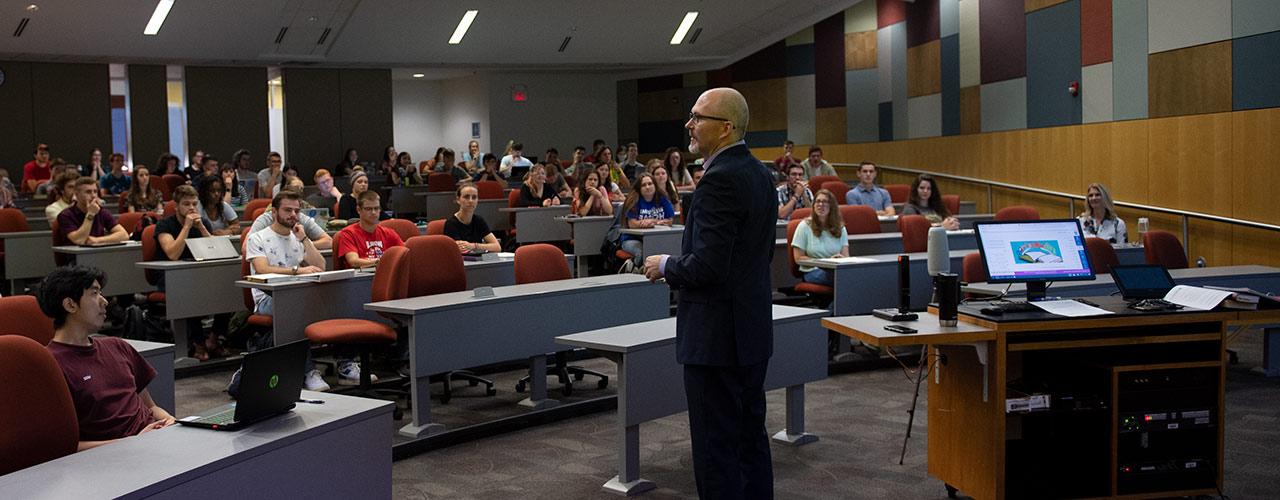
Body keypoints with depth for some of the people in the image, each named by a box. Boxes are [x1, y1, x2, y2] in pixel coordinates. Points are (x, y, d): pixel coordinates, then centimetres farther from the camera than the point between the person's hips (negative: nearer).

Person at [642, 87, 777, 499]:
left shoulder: (720, 179, -19)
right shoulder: (760, 173, 11)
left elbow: (707, 266, -25)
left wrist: (665, 265, -6)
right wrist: (680, 263, 17)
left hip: (717, 336, -10)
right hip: (753, 330, 10)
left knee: (715, 448, -1)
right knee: (751, 436, 17)